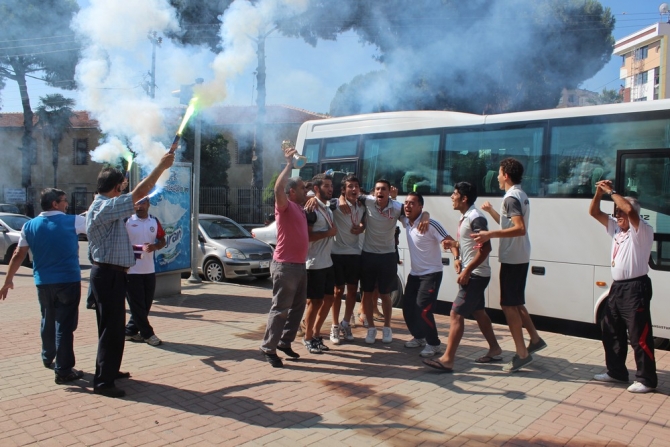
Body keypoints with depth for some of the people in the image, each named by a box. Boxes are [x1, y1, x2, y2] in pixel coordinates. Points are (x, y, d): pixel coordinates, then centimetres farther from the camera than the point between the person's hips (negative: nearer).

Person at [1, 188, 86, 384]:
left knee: (48, 321, 22)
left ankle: (48, 358, 40)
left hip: (43, 282, 5)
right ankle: (63, 370, -1)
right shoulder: (73, 221, -7)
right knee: (65, 325, -2)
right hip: (68, 280, -4)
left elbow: (18, 255, 7)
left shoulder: (29, 226, 4)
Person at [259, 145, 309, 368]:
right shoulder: (285, 206, -8)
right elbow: (278, 188, -29)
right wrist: (289, 164, -23)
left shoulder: (300, 208, 17)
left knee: (298, 307, 14)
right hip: (285, 265, -9)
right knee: (280, 309, -5)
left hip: (300, 265, 9)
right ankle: (268, 348, 4)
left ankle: (285, 342, 26)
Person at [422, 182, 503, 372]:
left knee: (456, 314, -11)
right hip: (471, 274, 10)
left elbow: (485, 248, -24)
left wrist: (467, 271, -24)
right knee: (478, 312, 20)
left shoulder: (475, 218, -18)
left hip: (475, 275, -10)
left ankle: (447, 360, -9)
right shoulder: (465, 217, 11)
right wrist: (458, 258, 3)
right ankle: (495, 350, 34)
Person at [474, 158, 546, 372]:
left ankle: (522, 354, 3)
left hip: (512, 258, -10)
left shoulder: (511, 198, -17)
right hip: (519, 257, 10)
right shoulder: (521, 195, 14)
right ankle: (535, 339, 28)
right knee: (515, 303, 20)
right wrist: (491, 211, 31)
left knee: (509, 305, -3)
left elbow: (520, 229, -29)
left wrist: (490, 234, -34)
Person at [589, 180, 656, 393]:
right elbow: (594, 212, 12)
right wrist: (599, 192, -2)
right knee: (611, 333, 15)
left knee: (639, 336, -3)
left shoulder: (643, 231, -10)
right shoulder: (615, 228, 12)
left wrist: (611, 191, -19)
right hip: (617, 287, 9)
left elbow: (630, 210, -29)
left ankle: (646, 379, 7)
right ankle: (616, 372, 28)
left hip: (635, 288, -9)